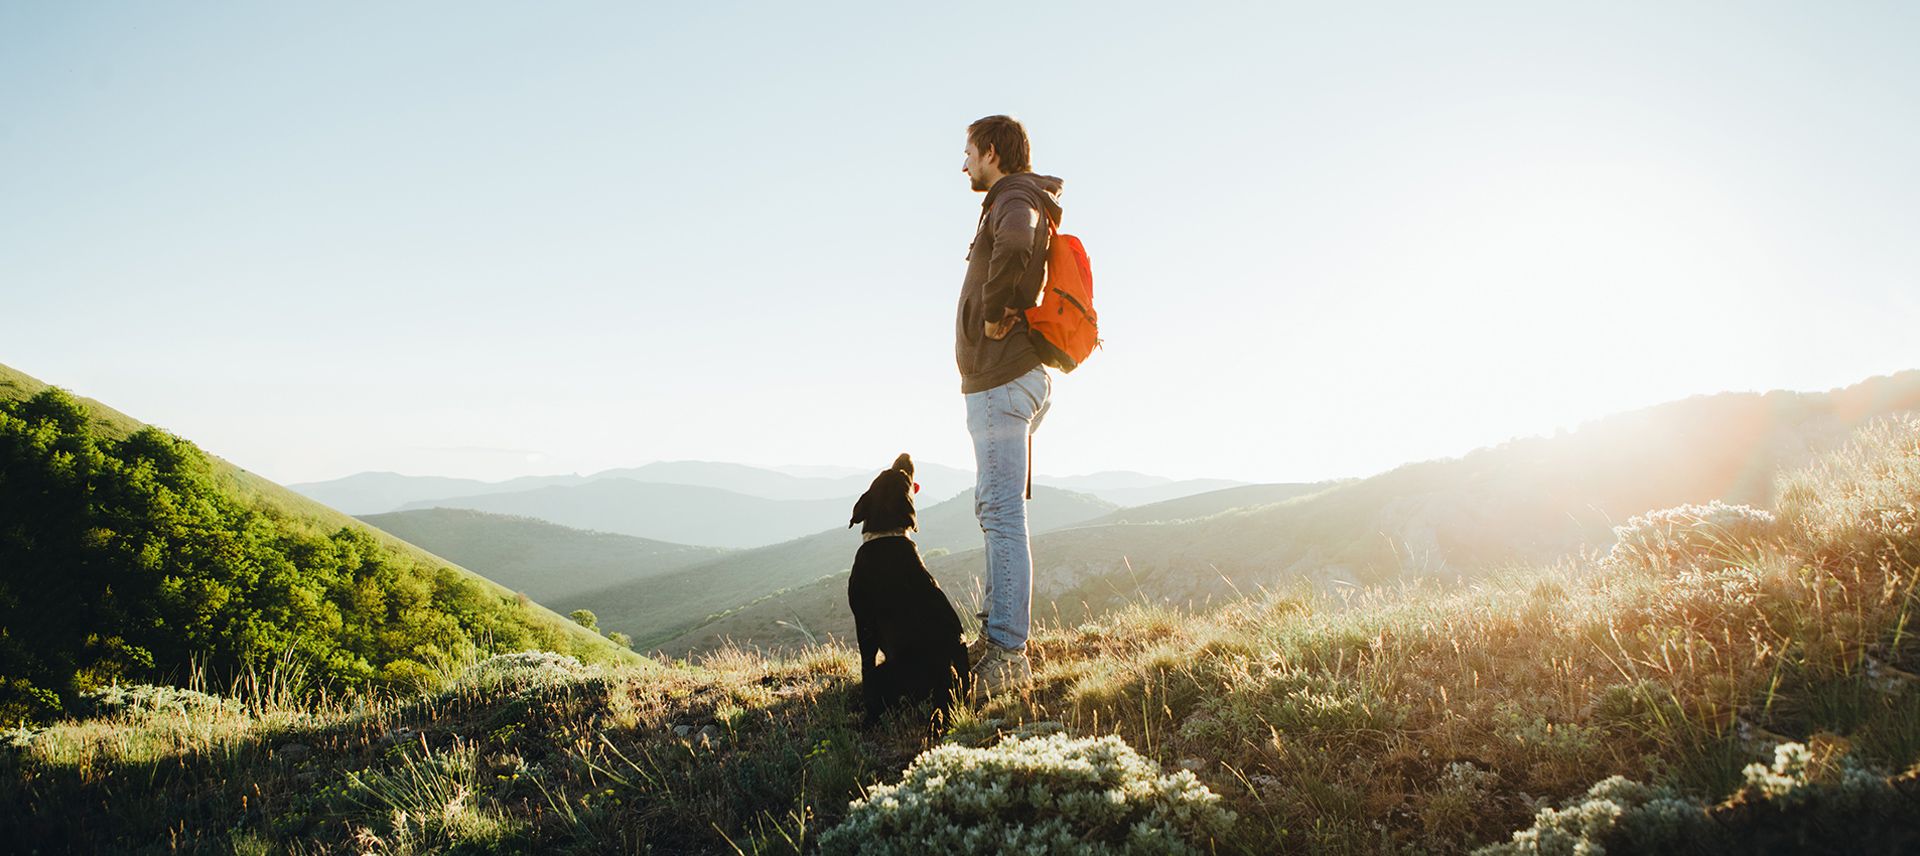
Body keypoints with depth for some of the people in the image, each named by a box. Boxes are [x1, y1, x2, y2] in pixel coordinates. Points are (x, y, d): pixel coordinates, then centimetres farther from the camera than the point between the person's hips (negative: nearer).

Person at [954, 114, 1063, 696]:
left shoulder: (1014, 200, -10)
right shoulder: (1025, 204, 22)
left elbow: (1014, 244, -35)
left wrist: (995, 309, -22)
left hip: (1002, 380, -11)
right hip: (1016, 377, 11)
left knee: (1003, 516, -13)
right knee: (997, 512, 14)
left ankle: (1007, 657, -13)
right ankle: (999, 637, 20)